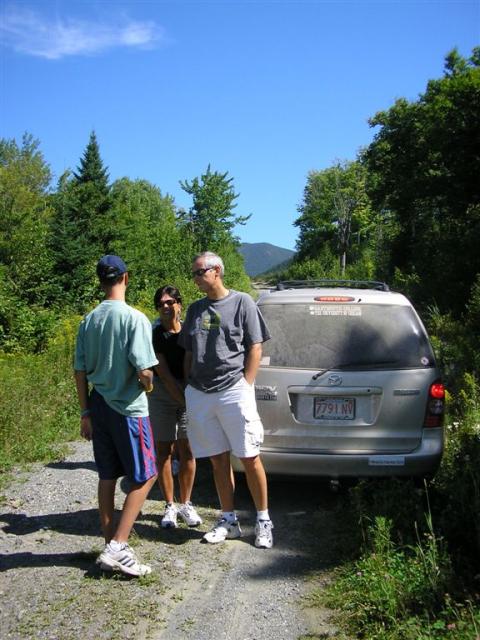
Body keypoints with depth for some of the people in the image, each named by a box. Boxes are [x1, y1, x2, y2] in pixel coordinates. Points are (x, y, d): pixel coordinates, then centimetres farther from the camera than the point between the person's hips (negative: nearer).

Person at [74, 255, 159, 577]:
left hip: (99, 408, 6)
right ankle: (117, 547, -2)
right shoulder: (135, 318, -15)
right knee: (144, 477, 4)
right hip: (129, 409, -6)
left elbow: (80, 372, 6)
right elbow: (144, 371, -19)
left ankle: (111, 545, 21)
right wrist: (147, 385, 4)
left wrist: (86, 412, 14)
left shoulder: (89, 320, 5)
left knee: (107, 476, 13)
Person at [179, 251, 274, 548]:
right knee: (218, 460, 10)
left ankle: (264, 520, 12)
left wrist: (245, 386, -9)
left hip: (234, 391, -5)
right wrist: (189, 386, 11)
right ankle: (229, 520, 21)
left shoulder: (242, 302, 0)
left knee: (250, 458, -1)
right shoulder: (195, 309, 15)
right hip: (199, 395, 5)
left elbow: (255, 348, -2)